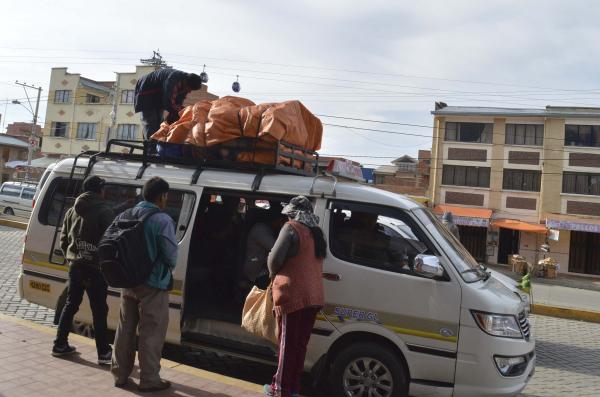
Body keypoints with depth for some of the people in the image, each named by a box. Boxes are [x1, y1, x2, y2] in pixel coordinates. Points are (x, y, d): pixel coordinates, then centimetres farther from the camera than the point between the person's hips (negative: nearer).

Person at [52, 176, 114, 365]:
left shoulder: (72, 211, 11)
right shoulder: (104, 211, -11)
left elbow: (63, 239, 15)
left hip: (75, 266, 7)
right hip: (95, 268, -6)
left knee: (70, 305, 18)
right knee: (99, 310, -1)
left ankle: (60, 345, 24)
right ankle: (104, 352, 4)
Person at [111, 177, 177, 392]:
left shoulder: (125, 216, 4)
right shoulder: (162, 220, -18)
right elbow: (171, 255, -17)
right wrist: (168, 266, 4)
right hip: (153, 284, -7)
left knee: (125, 329, 18)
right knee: (151, 333, 4)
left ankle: (120, 374, 29)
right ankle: (149, 379, 12)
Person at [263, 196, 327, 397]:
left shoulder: (291, 229, -8)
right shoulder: (316, 232, 15)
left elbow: (275, 258, -13)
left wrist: (273, 274, 8)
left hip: (292, 295, -7)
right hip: (313, 296, 7)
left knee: (288, 344, 2)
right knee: (300, 343, 13)